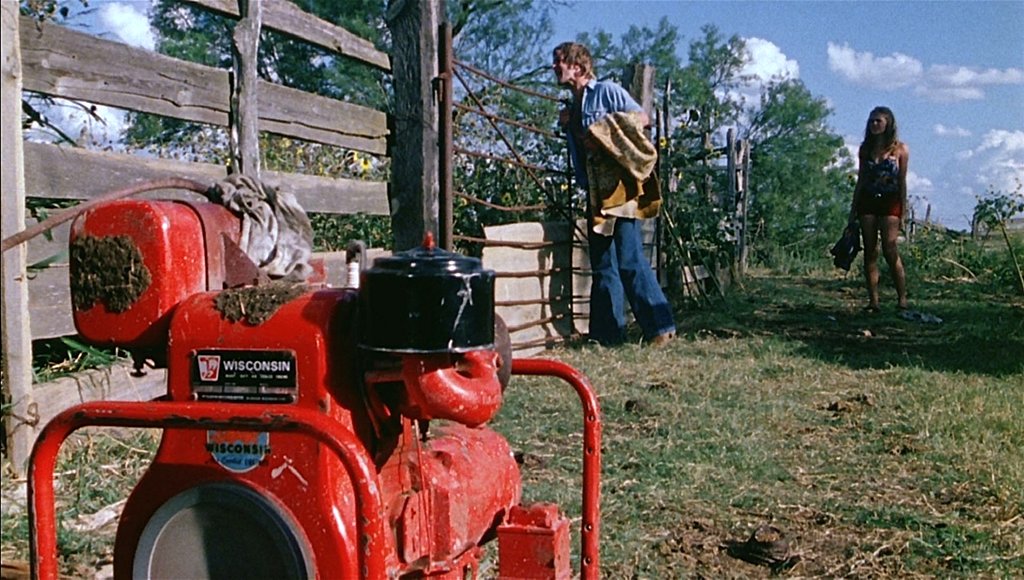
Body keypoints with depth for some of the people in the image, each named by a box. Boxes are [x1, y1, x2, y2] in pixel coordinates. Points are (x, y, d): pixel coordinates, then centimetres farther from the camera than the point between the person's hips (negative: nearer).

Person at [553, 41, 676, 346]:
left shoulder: (607, 91, 0)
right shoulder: (572, 109, 21)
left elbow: (643, 118, -6)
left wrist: (604, 133, -14)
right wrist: (567, 126, 8)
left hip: (620, 188, -8)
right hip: (595, 193, 8)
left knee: (630, 260, -13)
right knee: (602, 266, 7)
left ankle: (661, 327, -8)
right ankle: (607, 335, 11)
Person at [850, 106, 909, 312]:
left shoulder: (900, 149, 0)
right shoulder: (865, 148, 10)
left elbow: (902, 182, 0)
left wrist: (903, 212, -3)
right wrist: (853, 209, 10)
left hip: (889, 203, -4)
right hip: (867, 202, 4)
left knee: (890, 252, -11)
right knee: (870, 252, 2)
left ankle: (902, 300, -4)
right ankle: (873, 301, 5)